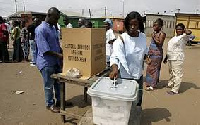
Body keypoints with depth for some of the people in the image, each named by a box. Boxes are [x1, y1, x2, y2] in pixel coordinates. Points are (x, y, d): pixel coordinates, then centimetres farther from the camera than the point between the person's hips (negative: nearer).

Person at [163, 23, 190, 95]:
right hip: (170, 58, 8)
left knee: (177, 74, -4)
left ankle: (175, 90, 1)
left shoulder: (184, 37, -6)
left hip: (177, 59, -8)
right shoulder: (174, 37, 17)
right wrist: (166, 57, 21)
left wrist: (184, 30, -7)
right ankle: (170, 84, 40)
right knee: (171, 73, 22)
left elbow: (188, 32, -30)